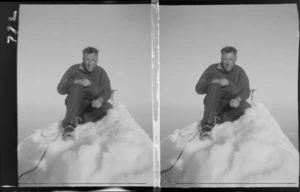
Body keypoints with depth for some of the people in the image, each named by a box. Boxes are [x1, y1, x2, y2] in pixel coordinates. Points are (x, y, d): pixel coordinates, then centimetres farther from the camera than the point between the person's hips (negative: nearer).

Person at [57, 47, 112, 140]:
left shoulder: (101, 72, 1)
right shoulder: (74, 70, -5)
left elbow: (107, 91, -5)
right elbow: (60, 89, -10)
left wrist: (100, 99, -27)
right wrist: (78, 82, -25)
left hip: (92, 107, 2)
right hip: (75, 106, -2)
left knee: (108, 107, -26)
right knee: (76, 87, -31)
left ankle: (79, 120, -25)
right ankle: (69, 124, -33)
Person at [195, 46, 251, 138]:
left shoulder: (240, 72, 1)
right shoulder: (212, 69, -5)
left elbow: (246, 91, -5)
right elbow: (199, 89, -9)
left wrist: (238, 99, -28)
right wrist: (215, 81, -24)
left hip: (231, 106, 2)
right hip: (214, 106, -1)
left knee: (246, 107, -29)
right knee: (215, 86, -31)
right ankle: (207, 124, -34)